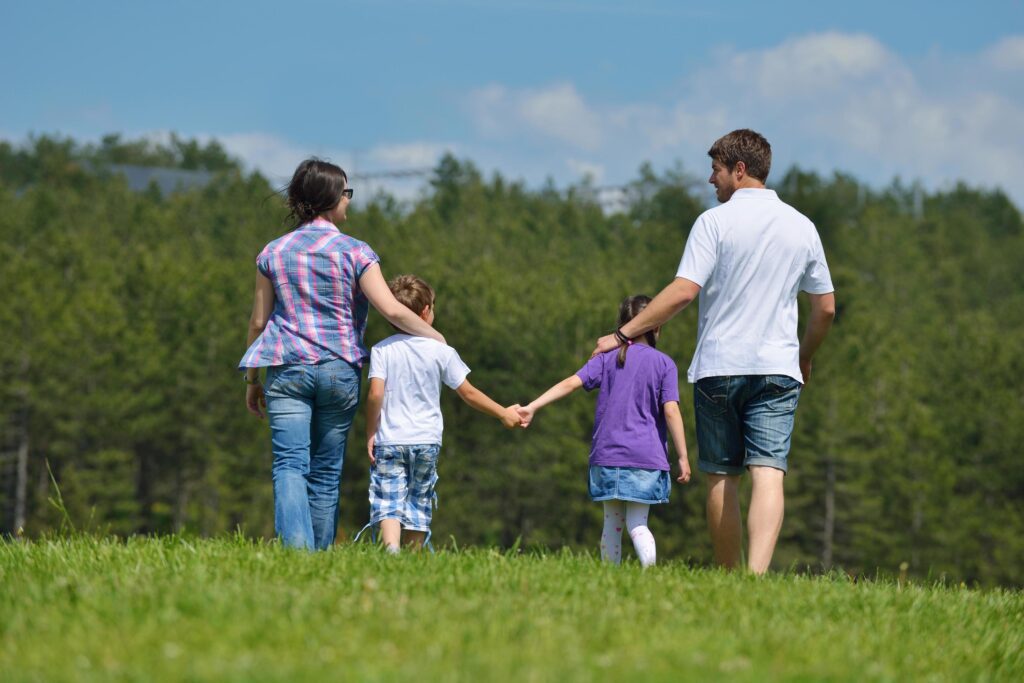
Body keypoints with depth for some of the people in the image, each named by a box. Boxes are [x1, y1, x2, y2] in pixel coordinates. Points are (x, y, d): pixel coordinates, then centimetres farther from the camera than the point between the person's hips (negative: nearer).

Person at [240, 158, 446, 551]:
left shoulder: (273, 253, 6)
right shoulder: (354, 252, -2)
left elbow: (259, 322, 8)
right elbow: (392, 310, -9)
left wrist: (252, 381, 17)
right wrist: (434, 336, 6)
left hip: (287, 370, 1)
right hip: (339, 370, 0)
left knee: (290, 464, -8)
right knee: (326, 473, 9)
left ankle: (295, 544, -29)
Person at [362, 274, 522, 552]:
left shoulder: (382, 350, -3)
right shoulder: (441, 351, -1)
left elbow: (375, 394, -12)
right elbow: (468, 393, 4)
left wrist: (370, 433, -1)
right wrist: (503, 414, 16)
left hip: (389, 439, -1)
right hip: (426, 441, 1)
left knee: (388, 504, -8)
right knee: (419, 504, 13)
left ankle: (391, 550, -31)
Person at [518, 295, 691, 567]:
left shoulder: (606, 359, 7)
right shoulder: (664, 364, 0)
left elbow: (571, 383, -4)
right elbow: (671, 412, -8)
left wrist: (532, 407, -7)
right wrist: (683, 457, -6)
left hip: (607, 454, 2)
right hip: (646, 457, -2)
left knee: (612, 523, 11)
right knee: (637, 524, -1)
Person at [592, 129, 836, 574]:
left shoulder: (715, 222, -5)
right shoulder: (802, 228, 9)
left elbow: (683, 291, -13)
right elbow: (825, 307, 15)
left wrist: (624, 334, -7)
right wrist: (805, 358, 32)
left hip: (719, 367, -2)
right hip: (778, 369, 2)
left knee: (721, 478, 9)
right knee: (768, 473, -9)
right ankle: (758, 575, -26)